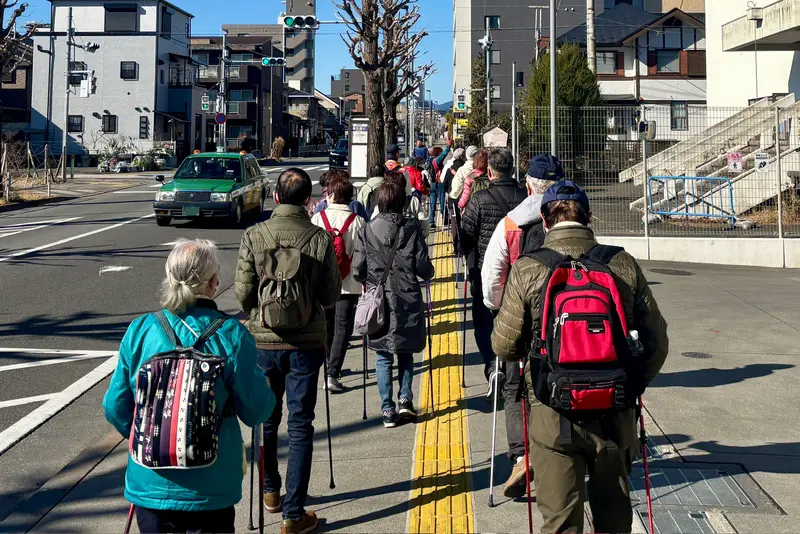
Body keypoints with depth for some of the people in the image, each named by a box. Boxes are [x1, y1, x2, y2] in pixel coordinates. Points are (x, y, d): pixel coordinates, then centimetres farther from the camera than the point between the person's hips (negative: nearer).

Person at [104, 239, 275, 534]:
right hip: (210, 488, -2)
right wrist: (266, 387, 13)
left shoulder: (139, 331, -5)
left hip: (149, 484, 2)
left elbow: (115, 407, 1)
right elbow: (256, 411, -9)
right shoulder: (231, 335, -13)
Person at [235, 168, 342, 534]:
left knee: (267, 418, 20)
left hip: (263, 340, 2)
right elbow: (331, 296, -7)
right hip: (306, 342, -1)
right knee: (300, 425, 5)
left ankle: (271, 492, 37)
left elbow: (242, 292, -8)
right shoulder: (321, 239, -11)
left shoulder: (254, 236, -9)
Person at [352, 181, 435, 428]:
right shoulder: (412, 229, -7)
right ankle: (405, 399, 10)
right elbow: (424, 269, -8)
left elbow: (357, 271, -5)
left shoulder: (367, 231, -5)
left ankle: (388, 410, 9)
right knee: (405, 353, 20)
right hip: (407, 301, 0)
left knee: (383, 357, 10)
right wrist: (427, 271, 15)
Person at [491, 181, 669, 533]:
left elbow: (504, 346, -4)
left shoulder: (526, 269, -9)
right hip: (615, 412, 2)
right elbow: (657, 342, 2)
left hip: (554, 414, -2)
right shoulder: (624, 265, -3)